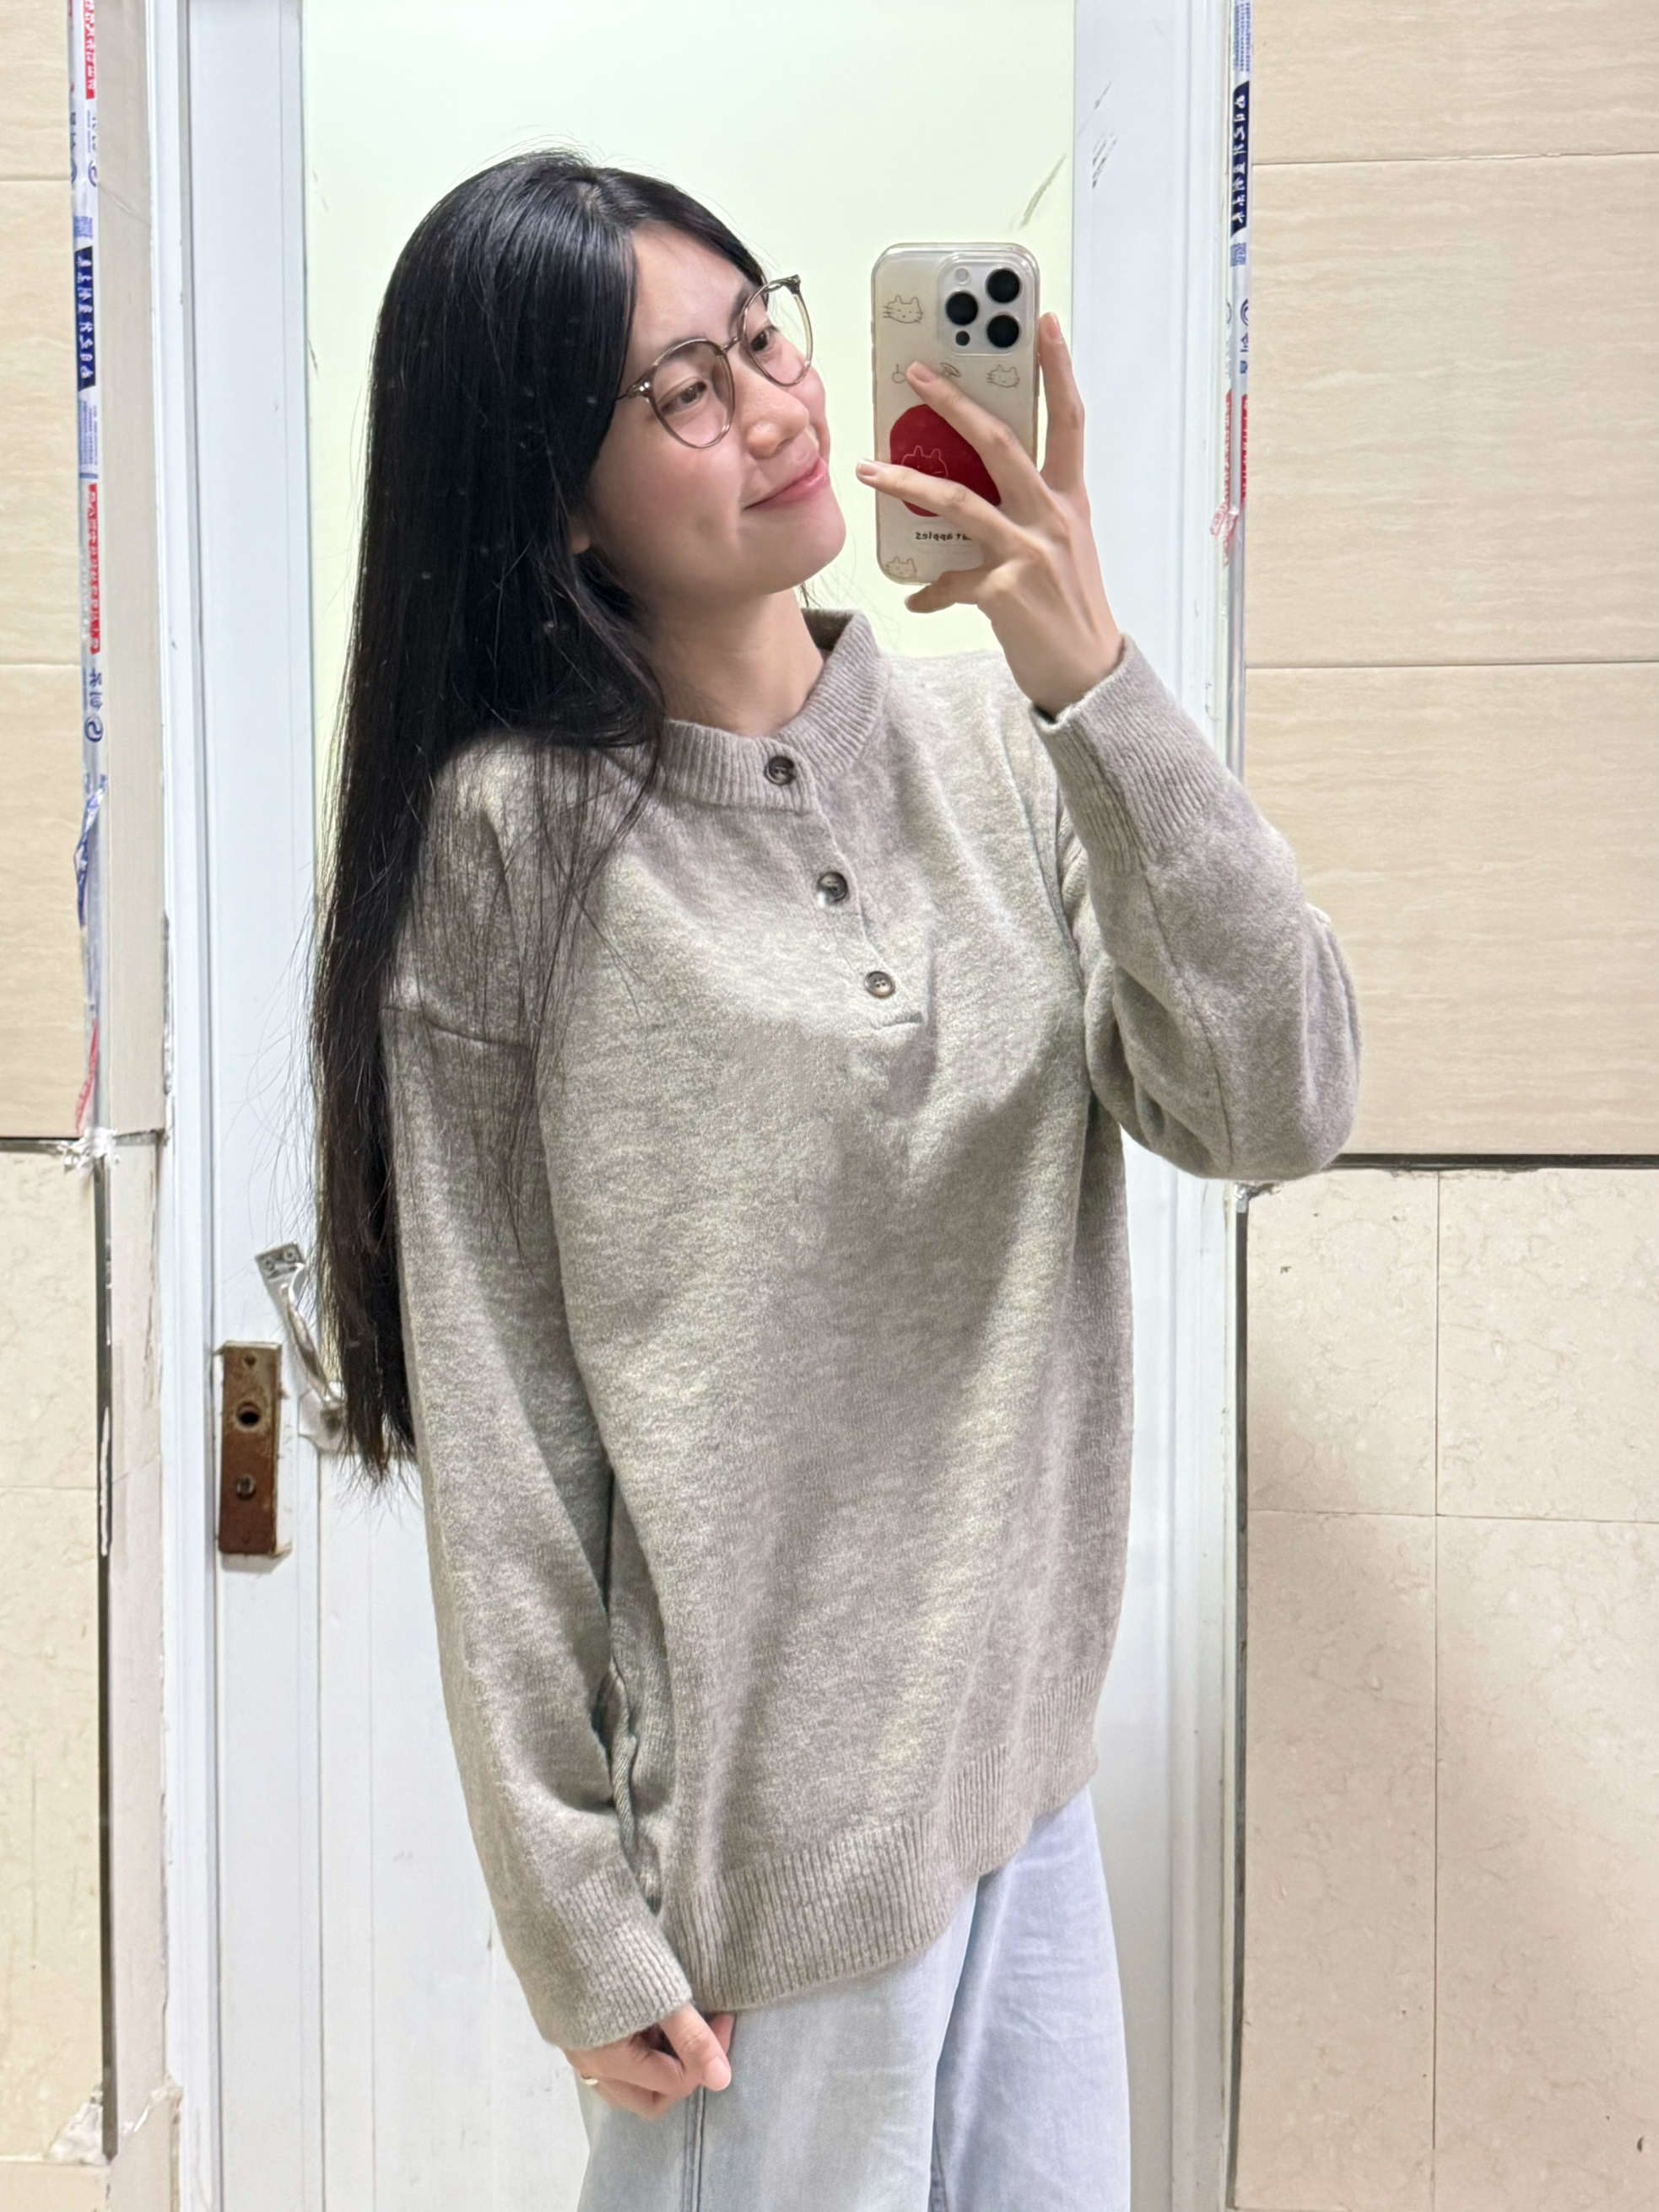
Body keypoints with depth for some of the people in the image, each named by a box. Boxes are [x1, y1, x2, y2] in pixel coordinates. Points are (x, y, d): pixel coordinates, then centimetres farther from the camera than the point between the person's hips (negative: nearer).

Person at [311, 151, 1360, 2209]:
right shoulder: (510, 835, -12)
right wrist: (579, 1919, -7)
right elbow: (492, 1418, -10)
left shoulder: (992, 738, 0)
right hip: (759, 1824, -4)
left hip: (1028, 1761, 4)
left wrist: (1091, 681, -18)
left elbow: (1275, 1105, -10)